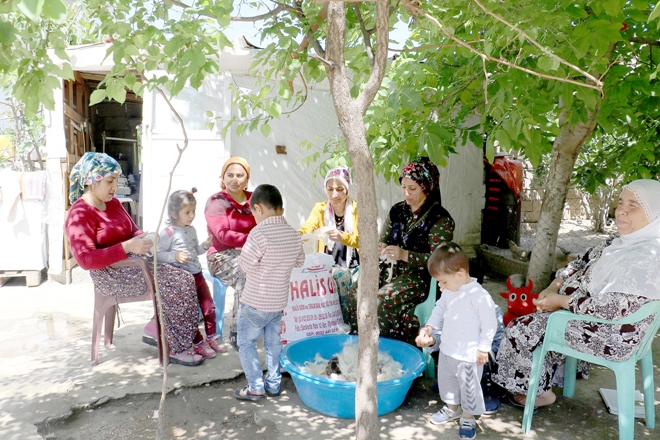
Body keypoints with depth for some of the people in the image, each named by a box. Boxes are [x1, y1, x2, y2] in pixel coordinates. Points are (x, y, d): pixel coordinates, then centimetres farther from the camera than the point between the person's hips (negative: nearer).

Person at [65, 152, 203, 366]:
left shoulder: (113, 203, 12)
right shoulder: (79, 215, -13)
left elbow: (132, 230, 21)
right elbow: (86, 260, -21)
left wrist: (142, 239, -4)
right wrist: (127, 247, -28)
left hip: (133, 263, 8)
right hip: (111, 276, -8)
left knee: (185, 278, -8)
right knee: (178, 284, -20)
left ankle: (156, 328, 5)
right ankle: (176, 349, -9)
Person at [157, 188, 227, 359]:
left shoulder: (191, 230, 10)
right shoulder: (168, 233, -13)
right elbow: (159, 255, -14)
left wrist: (204, 246, 3)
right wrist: (175, 256, -28)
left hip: (197, 275, 7)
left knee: (209, 307, 11)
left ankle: (212, 336, 28)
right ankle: (198, 343, 17)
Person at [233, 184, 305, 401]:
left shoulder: (259, 233, -23)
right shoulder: (293, 234, -2)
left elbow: (246, 265, -22)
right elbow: (299, 261, 10)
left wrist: (242, 256, -3)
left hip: (255, 303, -6)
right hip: (279, 301, 6)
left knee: (246, 343, 10)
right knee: (273, 342, 20)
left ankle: (255, 387, 15)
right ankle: (273, 384, 28)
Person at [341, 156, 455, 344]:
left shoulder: (440, 219, -7)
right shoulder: (397, 210, 12)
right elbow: (383, 240, 17)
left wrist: (404, 255, -26)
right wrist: (378, 247, -9)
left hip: (418, 277, -6)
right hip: (390, 269, 6)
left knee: (381, 301, -33)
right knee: (353, 294, -21)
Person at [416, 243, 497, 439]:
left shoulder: (479, 295, -26)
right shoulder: (449, 291, -3)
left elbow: (490, 323, -19)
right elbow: (440, 309, 12)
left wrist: (483, 348, -14)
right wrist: (429, 327, -2)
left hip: (468, 355, -8)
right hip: (446, 349, 8)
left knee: (468, 386, 11)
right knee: (446, 380, 25)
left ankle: (468, 418, 34)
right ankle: (452, 408, 49)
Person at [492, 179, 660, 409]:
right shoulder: (623, 242, 1)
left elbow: (611, 309, -31)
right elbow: (582, 262, 9)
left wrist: (561, 301, -20)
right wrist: (553, 288, -6)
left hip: (609, 337, -9)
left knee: (521, 329, -5)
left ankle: (540, 392, 18)